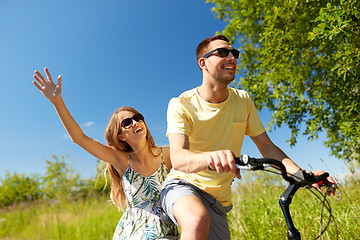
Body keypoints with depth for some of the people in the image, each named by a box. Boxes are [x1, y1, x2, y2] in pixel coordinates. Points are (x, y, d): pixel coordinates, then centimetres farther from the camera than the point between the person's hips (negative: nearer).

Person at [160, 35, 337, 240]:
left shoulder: (243, 100, -1)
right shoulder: (181, 105, -13)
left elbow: (267, 147, 2)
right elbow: (178, 158, -27)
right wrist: (210, 157, -49)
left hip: (217, 200, 5)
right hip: (183, 185, -4)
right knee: (198, 221, -36)